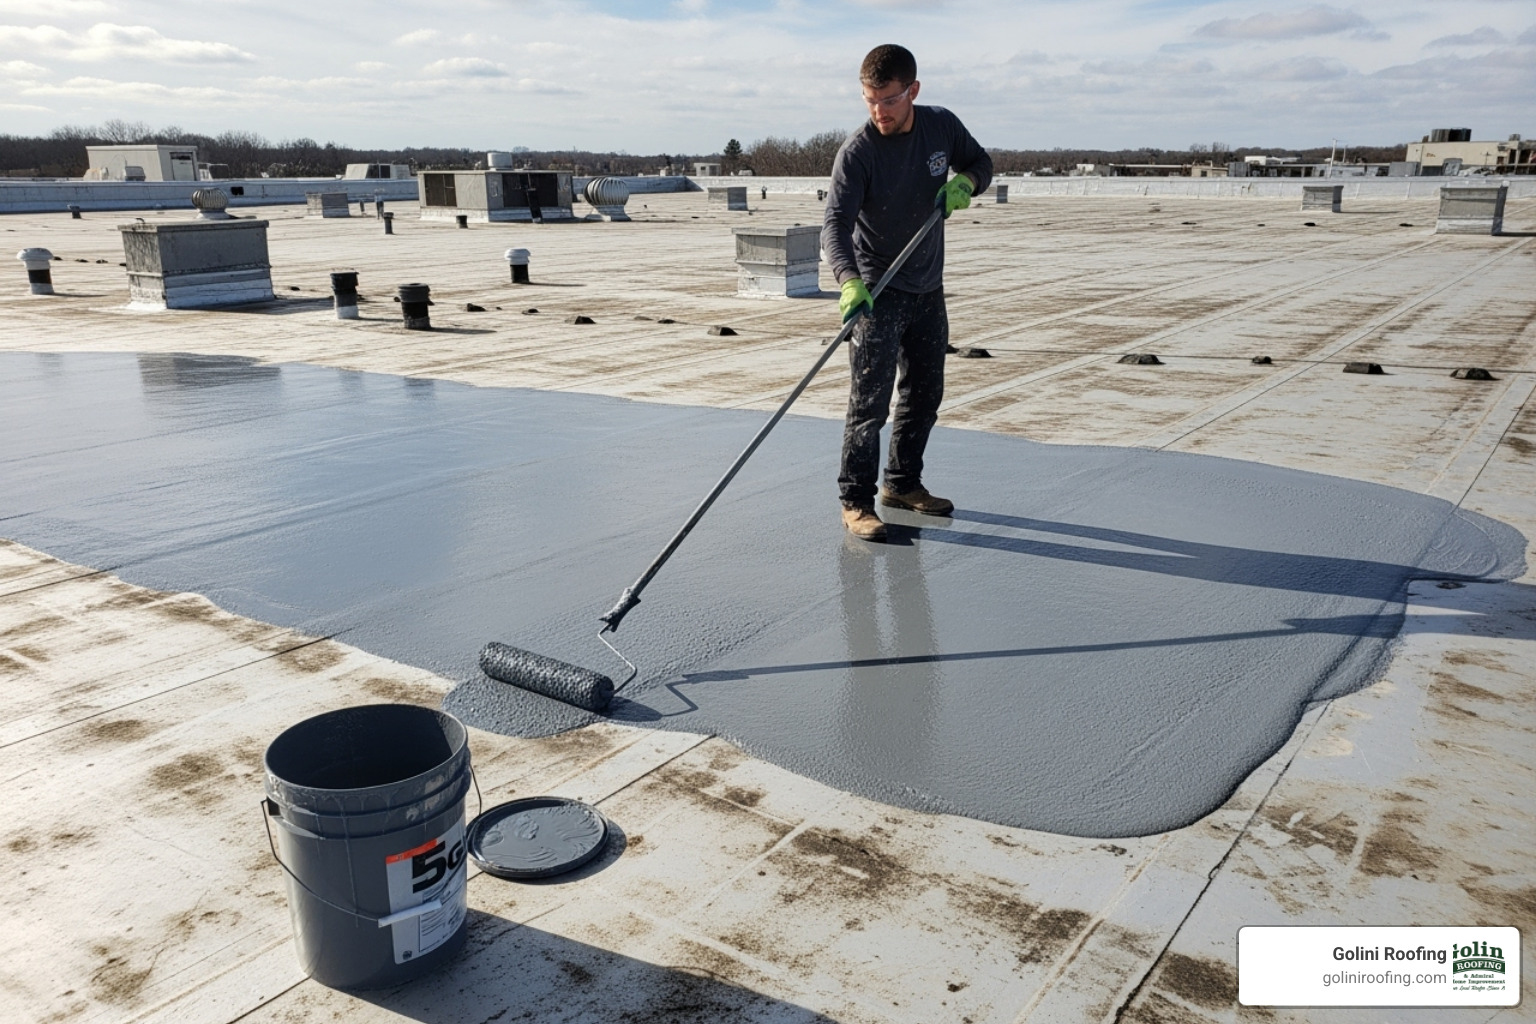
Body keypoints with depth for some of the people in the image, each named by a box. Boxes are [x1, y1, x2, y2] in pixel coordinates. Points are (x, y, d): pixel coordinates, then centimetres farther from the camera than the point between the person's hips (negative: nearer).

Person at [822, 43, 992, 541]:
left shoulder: (943, 126, -3)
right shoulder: (857, 151, -18)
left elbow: (980, 161, 14)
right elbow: (836, 221, -27)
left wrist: (965, 182, -11)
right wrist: (849, 280, -44)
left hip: (928, 287, 6)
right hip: (876, 290, -6)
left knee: (925, 393, 14)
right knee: (871, 399, -7)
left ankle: (903, 483, 30)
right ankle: (856, 501, 2)